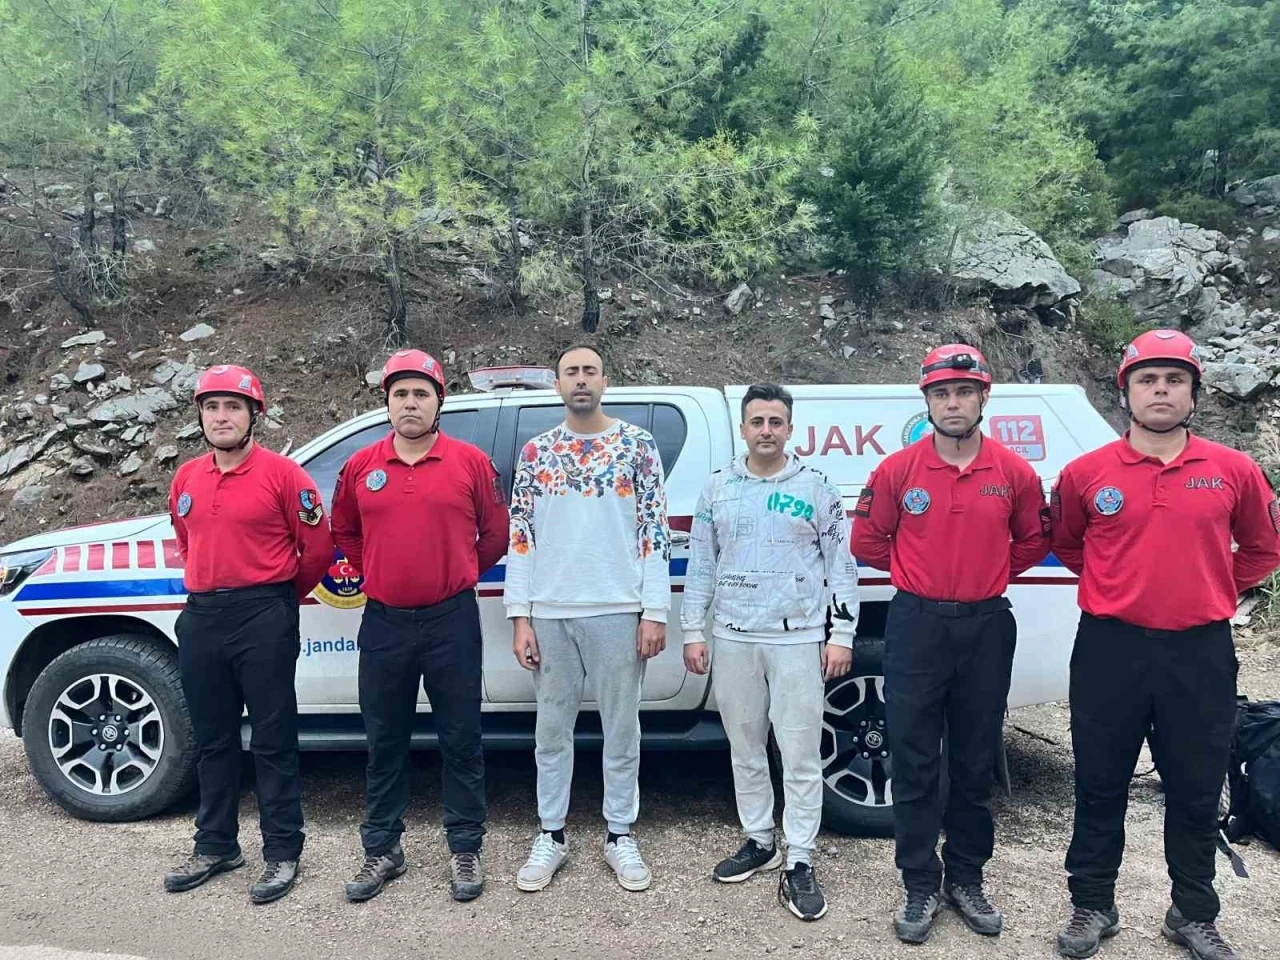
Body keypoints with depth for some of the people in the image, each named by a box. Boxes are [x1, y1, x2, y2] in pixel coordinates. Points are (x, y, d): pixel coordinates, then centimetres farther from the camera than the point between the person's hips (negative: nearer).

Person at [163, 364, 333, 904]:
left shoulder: (282, 474, -8)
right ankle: (216, 846, 31)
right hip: (200, 617, 6)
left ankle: (282, 853, 13)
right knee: (211, 739, 16)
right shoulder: (186, 479, 10)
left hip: (264, 617, -6)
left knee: (273, 740, 1)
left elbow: (317, 546, -5)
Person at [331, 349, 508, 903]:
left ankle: (465, 848, 22)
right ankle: (382, 849, 28)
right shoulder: (360, 467, 5)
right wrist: (376, 573, 12)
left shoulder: (470, 463, -2)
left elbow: (496, 533, 7)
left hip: (452, 620, -2)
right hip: (384, 623, 3)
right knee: (384, 742, 12)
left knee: (460, 739, 7)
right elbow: (344, 531, 20)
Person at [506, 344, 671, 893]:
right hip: (550, 613, 2)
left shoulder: (637, 445, 2)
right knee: (552, 729, 11)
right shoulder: (536, 452, 7)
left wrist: (655, 611, -7)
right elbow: (519, 537, 5)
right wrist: (520, 617, 0)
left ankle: (620, 836, 23)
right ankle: (551, 836, 25)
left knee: (621, 728, 8)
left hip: (618, 611, -2)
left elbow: (656, 531, -1)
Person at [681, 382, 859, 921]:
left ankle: (799, 863, 10)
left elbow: (842, 566, 1)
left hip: (797, 640, -3)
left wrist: (841, 634, -5)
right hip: (733, 639, 3)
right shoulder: (717, 488, 7)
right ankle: (758, 842, 29)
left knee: (800, 754, -1)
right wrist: (693, 631, 4)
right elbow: (700, 566, 9)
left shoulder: (816, 488, 0)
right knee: (745, 748, 13)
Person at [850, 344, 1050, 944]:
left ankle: (966, 880, 30)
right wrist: (914, 574, 7)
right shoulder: (897, 470, -5)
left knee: (975, 763, 13)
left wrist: (990, 575, 8)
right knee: (915, 764, 5)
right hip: (916, 625, -1)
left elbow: (1033, 540, 14)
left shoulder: (1014, 472, -1)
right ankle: (921, 887, 20)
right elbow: (867, 541, 5)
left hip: (986, 627, 2)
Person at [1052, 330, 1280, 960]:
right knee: (1100, 786, 10)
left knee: (1196, 793, 13)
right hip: (1110, 649, -1)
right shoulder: (1085, 473, -2)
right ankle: (1092, 906, 27)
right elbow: (1065, 545, 15)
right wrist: (1115, 587, 10)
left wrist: (1216, 592, 9)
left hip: (1200, 652, 1)